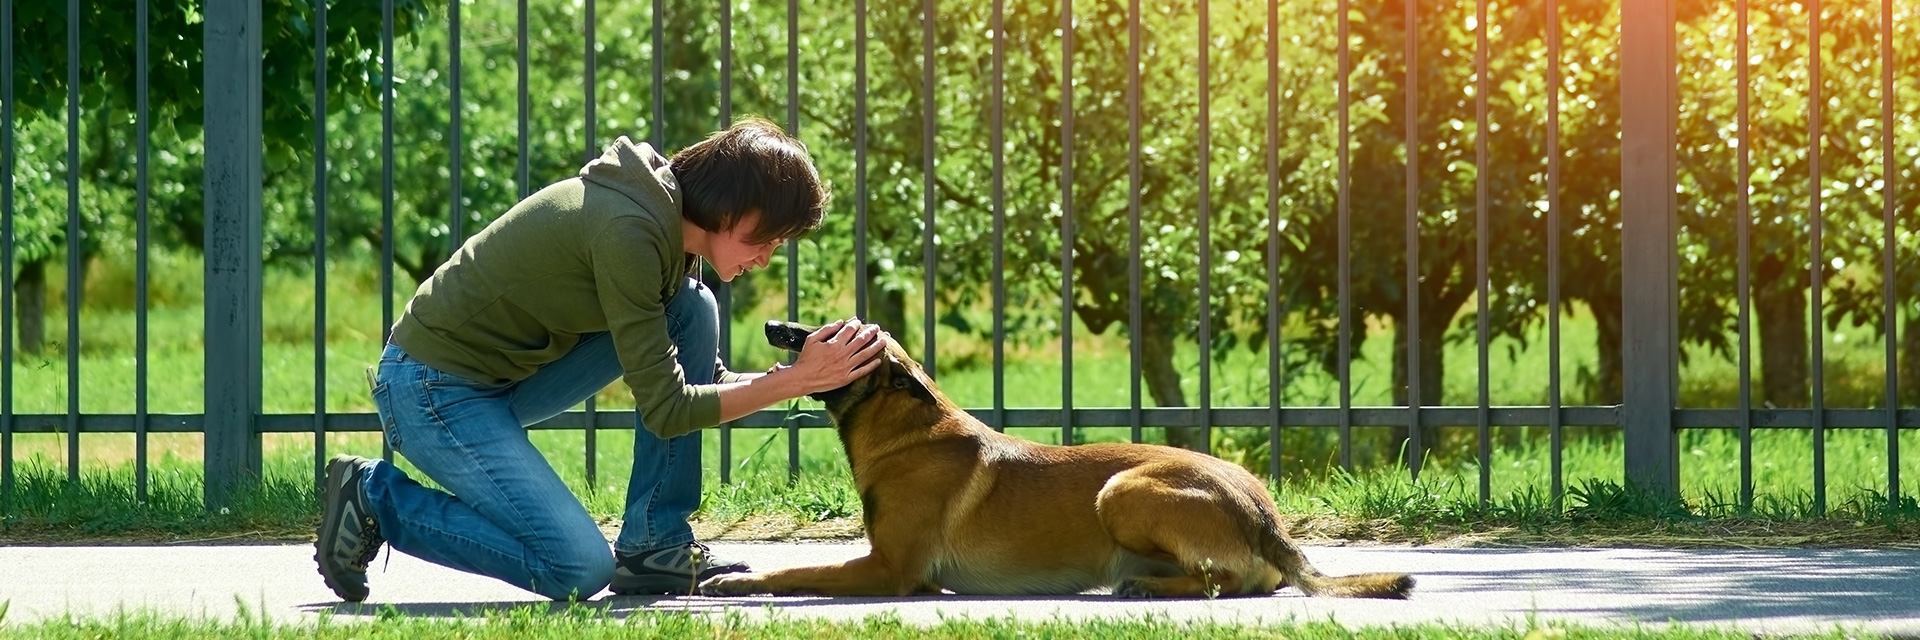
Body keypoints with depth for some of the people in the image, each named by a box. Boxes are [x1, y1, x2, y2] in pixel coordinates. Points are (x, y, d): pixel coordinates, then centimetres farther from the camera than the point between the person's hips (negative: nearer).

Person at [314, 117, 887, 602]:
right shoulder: (629, 231, -25)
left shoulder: (673, 226, 4)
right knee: (578, 570, -19)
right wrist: (797, 381, -20)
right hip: (434, 387, -10)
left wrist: (811, 373, -2)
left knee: (692, 312, -1)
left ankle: (655, 546, 2)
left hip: (507, 374, 10)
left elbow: (704, 381, 12)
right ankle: (376, 499, -2)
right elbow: (666, 410, -22)